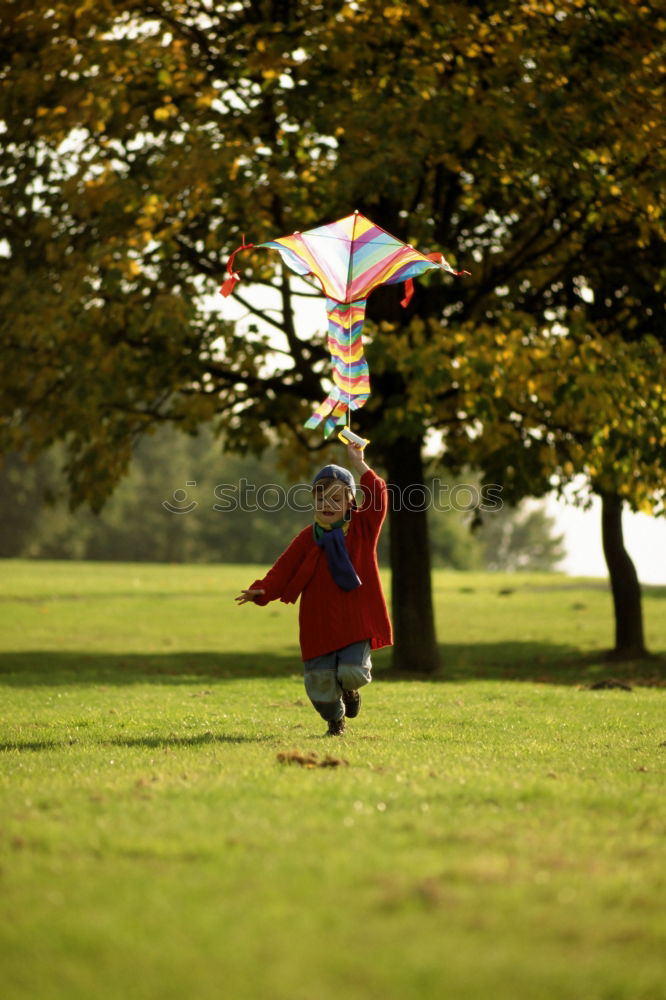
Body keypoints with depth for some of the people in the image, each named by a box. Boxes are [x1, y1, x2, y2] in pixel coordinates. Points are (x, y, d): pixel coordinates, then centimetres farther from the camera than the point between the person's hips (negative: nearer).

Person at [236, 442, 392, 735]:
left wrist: (358, 464, -13)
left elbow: (377, 497, -12)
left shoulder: (362, 527, 3)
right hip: (318, 622, 1)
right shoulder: (307, 538, 2)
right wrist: (262, 590, -21)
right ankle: (335, 720, 33)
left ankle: (350, 688, 25)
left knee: (353, 672, -15)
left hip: (355, 620, -1)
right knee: (320, 679, 1)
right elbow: (283, 570, -4)